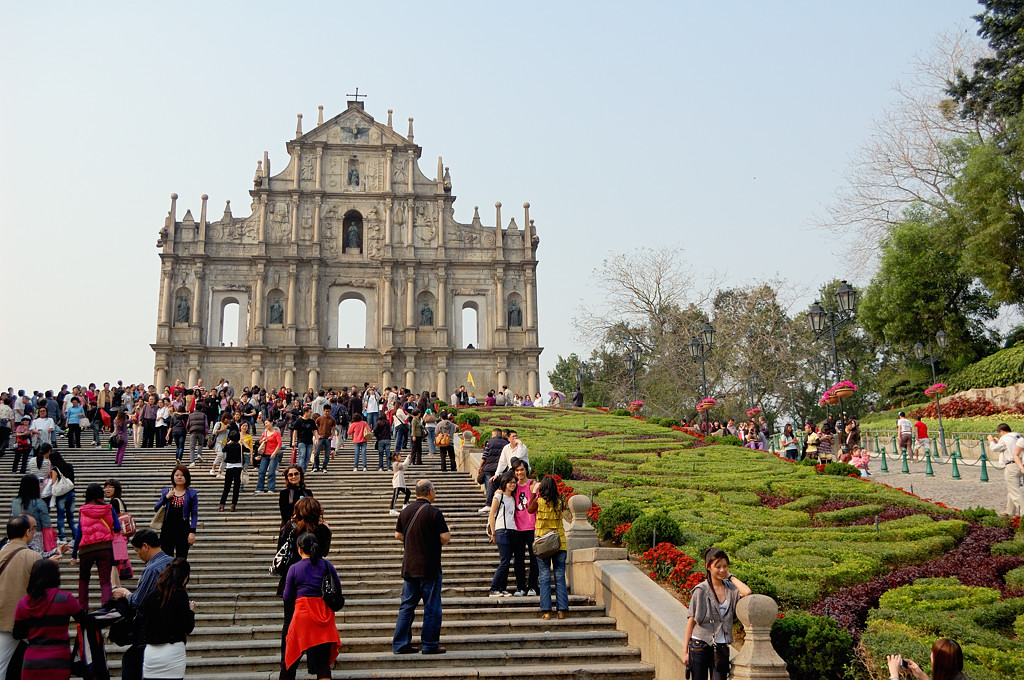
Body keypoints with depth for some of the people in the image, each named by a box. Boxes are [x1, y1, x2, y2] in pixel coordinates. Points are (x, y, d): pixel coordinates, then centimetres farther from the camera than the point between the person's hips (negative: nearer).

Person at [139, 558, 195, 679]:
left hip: (150, 652, 4)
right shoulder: (180, 595, -9)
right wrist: (191, 611, 11)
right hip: (173, 651, -4)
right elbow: (188, 628, -6)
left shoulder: (151, 595, 4)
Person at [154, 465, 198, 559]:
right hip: (167, 529, 2)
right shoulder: (166, 492, 9)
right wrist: (166, 497, -8)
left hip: (183, 530, -2)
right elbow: (155, 509, 6)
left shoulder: (191, 494, 2)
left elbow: (194, 515, 0)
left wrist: (192, 532, -9)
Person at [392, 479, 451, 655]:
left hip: (409, 566, 6)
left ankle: (400, 644, 12)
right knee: (432, 607, 3)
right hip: (429, 567, -6)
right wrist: (441, 541, 7)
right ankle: (430, 645, 6)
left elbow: (398, 535, 12)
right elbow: (445, 537, -15)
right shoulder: (434, 513, -13)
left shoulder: (406, 511, 6)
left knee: (407, 606, 11)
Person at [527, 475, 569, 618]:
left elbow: (530, 510, 12)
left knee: (544, 578, 3)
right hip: (559, 543, 2)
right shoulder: (559, 501, -2)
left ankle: (546, 611, -1)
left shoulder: (539, 501, -8)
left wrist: (534, 492, 21)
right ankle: (562, 610, 4)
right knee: (560, 577, 6)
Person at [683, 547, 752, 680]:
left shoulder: (730, 588, 4)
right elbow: (691, 621, -3)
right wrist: (685, 651, -5)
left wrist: (730, 576, -4)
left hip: (721, 648, 3)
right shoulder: (701, 590, -5)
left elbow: (746, 592, -19)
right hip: (700, 646, -3)